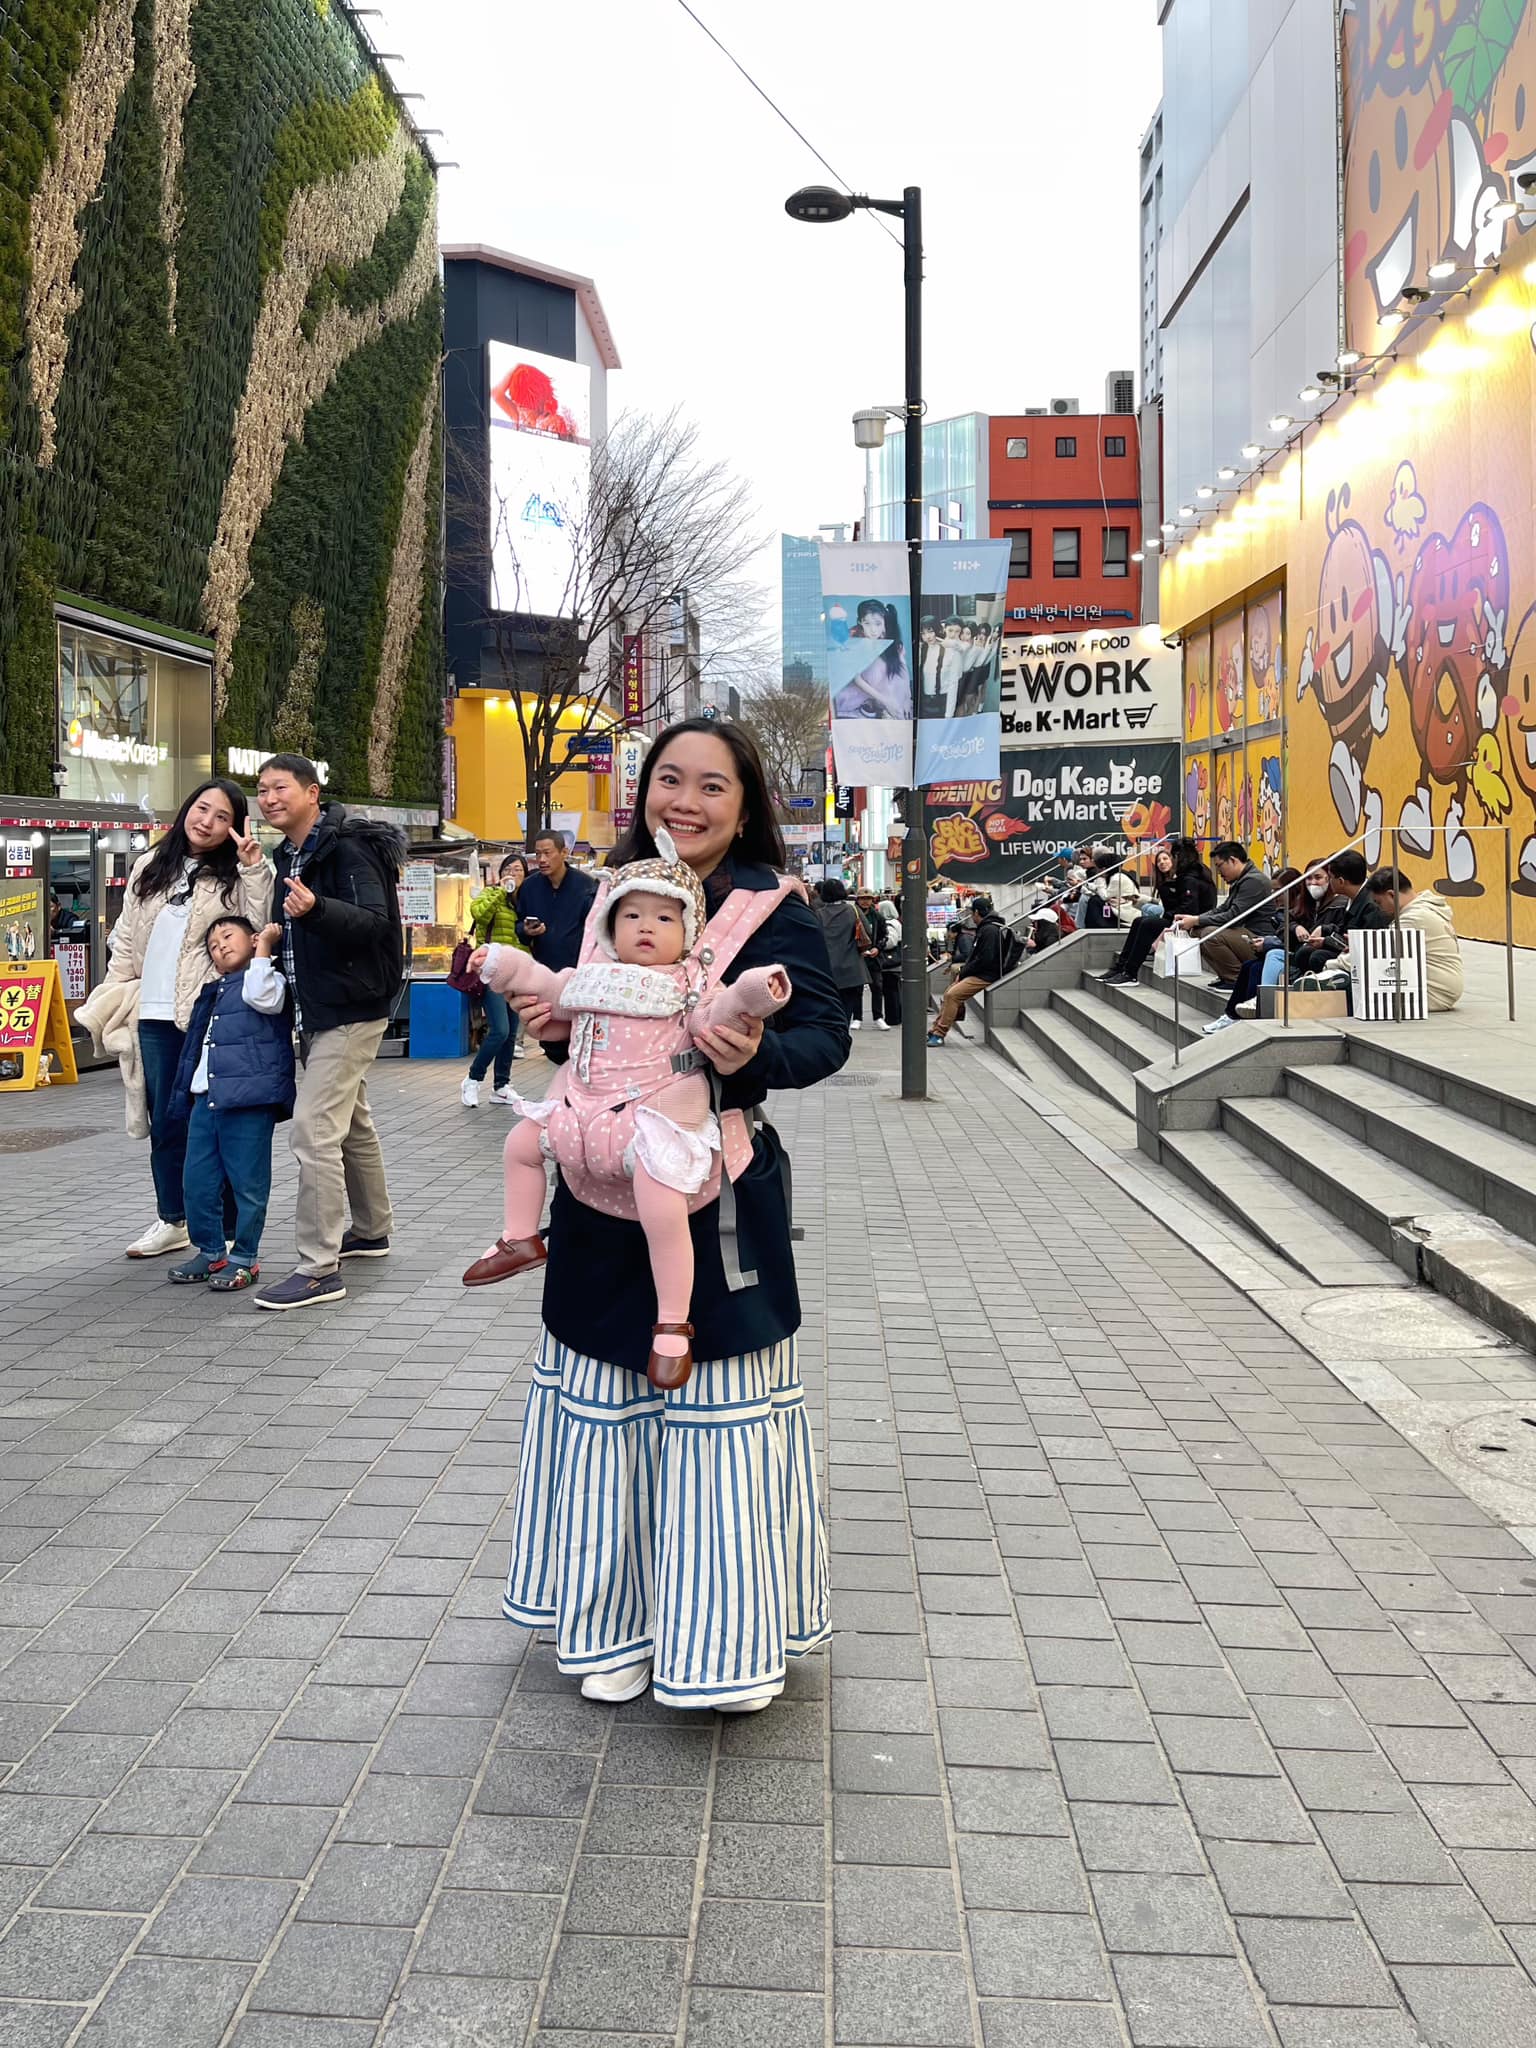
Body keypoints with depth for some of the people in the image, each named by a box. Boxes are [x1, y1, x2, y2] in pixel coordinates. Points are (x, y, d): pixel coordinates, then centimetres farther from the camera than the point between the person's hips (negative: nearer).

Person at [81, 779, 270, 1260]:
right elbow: (126, 937, 16)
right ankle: (171, 1221, 24)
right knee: (164, 1122, 12)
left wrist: (255, 866, -17)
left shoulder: (237, 876, 1)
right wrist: (113, 996, 12)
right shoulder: (150, 866, 13)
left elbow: (261, 929, -13)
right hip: (153, 1015, 5)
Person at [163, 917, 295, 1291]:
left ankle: (244, 1257, 6)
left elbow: (262, 997, -22)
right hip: (205, 1099, 8)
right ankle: (210, 1250, 22)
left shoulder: (268, 978, 4)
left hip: (248, 1100, -8)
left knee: (247, 1183, -3)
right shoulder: (212, 993, 27)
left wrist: (264, 945, -12)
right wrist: (187, 1094, 29)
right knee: (198, 1182, 9)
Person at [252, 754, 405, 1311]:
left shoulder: (347, 848, -16)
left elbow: (374, 922, -28)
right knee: (352, 1124, 21)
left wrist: (315, 909, -42)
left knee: (314, 1130, -15)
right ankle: (371, 1230, 36)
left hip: (350, 1011, -10)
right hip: (315, 1010, 10)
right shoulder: (290, 855, 13)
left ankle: (319, 1269, -11)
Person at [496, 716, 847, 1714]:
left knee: (720, 1413, 3)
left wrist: (759, 1053, -31)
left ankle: (730, 1634, 21)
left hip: (718, 1192, -5)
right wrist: (553, 1024, -4)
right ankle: (621, 1623, 30)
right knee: (608, 1408, 13)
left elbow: (827, 1033, -12)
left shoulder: (771, 907, -7)